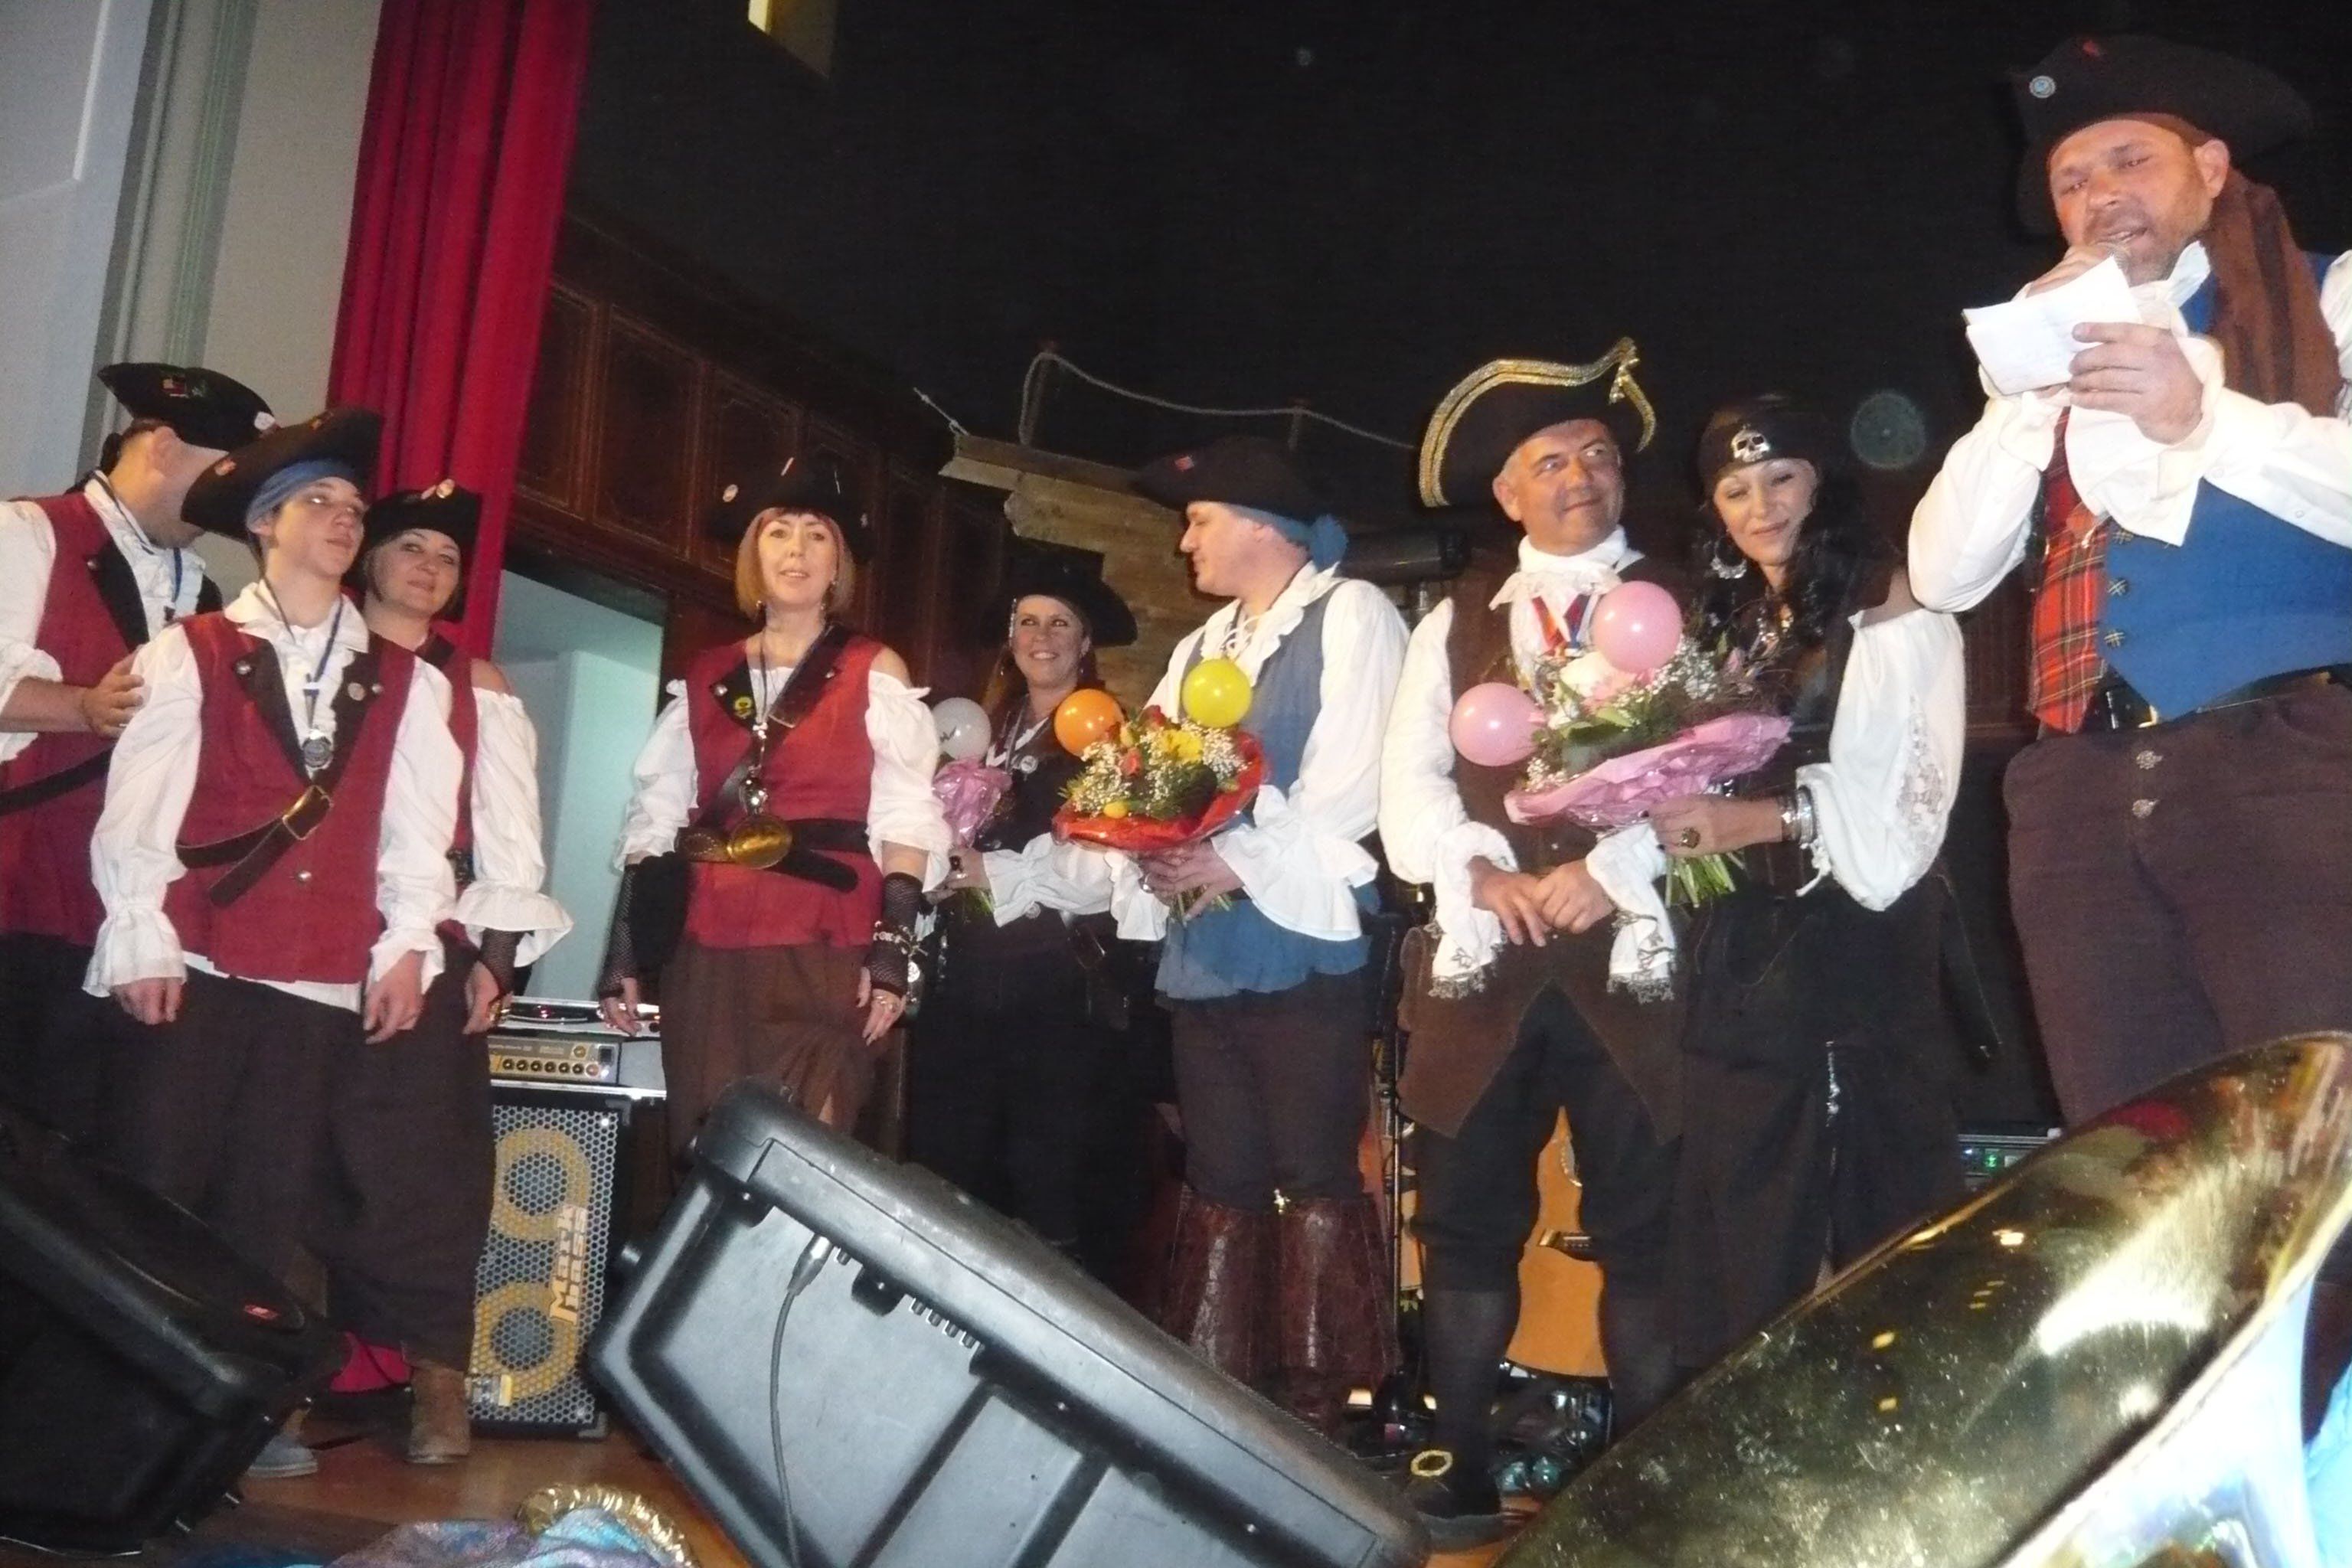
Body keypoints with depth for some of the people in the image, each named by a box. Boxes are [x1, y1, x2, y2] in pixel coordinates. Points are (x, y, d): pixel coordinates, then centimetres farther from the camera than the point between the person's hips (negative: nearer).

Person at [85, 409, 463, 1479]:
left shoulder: (405, 683, 14)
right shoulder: (190, 653, 6)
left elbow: (417, 824, 8)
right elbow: (134, 808, -1)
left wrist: (408, 944, -1)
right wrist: (141, 943, -9)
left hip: (326, 978, 2)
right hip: (195, 964, -2)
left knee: (270, 1202, 6)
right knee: (152, 1188, -2)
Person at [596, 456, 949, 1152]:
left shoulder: (874, 671, 5)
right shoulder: (705, 677, 15)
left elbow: (904, 818, -2)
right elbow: (655, 817, 15)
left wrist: (894, 944, -12)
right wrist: (624, 945, 9)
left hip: (825, 953, -3)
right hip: (710, 953, 4)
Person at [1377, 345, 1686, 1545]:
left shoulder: (1681, 606, 9)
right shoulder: (1454, 623, 16)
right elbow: (1407, 786, 6)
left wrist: (1611, 871, -18)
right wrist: (1485, 873, -11)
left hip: (1635, 959, -2)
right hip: (1483, 964, 3)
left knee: (1643, 1231, 2)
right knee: (1465, 1224, 6)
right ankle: (1457, 1469, 16)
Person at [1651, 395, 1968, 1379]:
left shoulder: (1887, 606, -2)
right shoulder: (1727, 622, 19)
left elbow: (1911, 788, -11)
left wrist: (1771, 818, -22)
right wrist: (1678, 814, 4)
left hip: (1854, 927, -6)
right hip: (1739, 940, 7)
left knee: (1880, 1198, -4)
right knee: (1738, 1222, 7)